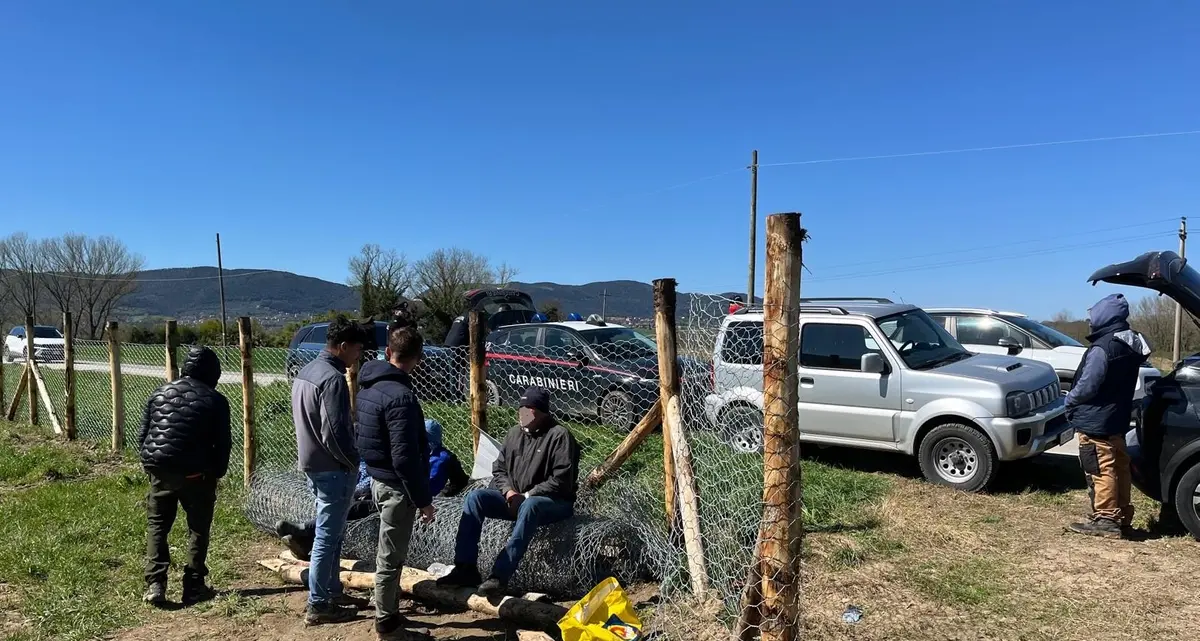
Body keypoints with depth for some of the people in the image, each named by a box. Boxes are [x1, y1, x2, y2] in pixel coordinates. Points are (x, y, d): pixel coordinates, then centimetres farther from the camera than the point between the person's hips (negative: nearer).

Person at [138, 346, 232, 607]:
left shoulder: (160, 393, 9)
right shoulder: (215, 400, -3)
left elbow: (142, 435, 10)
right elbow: (223, 443, -3)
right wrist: (218, 472, 10)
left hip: (160, 470, 3)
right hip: (196, 474, -3)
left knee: (156, 526, 14)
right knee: (198, 529, 9)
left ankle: (155, 585, 6)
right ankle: (193, 586, 9)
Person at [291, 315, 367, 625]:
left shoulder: (306, 371, 10)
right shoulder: (333, 378, -22)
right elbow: (334, 433, -26)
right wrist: (353, 461, -10)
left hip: (312, 464, 10)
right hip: (333, 469, -10)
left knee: (331, 533, 20)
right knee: (327, 537, 0)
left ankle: (333, 591, 30)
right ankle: (318, 606, 9)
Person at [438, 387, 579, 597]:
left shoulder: (559, 435, -11)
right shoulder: (515, 433, 10)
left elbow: (561, 480, -18)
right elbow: (499, 469, 13)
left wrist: (527, 496, -19)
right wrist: (508, 491, -8)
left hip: (554, 502, -7)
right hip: (515, 499, 7)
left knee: (530, 506, -40)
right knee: (475, 497, -14)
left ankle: (500, 576, -43)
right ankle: (466, 568, -18)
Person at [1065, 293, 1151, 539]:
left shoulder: (1102, 348, -22)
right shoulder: (1131, 344, 8)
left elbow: (1087, 386, -21)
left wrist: (1070, 401, -3)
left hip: (1096, 421, -10)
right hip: (1117, 419, 10)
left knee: (1100, 470, -3)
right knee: (1119, 467, 16)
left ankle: (1105, 520, 2)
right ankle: (1121, 515, 26)